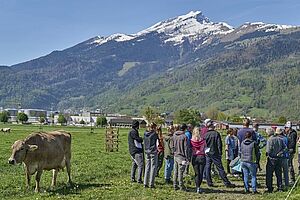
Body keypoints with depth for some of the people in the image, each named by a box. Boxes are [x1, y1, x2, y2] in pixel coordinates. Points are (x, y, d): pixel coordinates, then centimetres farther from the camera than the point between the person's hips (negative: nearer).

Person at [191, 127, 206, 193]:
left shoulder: (192, 140, -6)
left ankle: (197, 187, 1)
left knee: (196, 173, 7)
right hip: (202, 156, -1)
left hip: (194, 157, 1)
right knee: (201, 173, 8)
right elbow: (205, 147, 2)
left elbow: (190, 149, -3)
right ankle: (198, 187, 10)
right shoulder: (202, 139, -6)